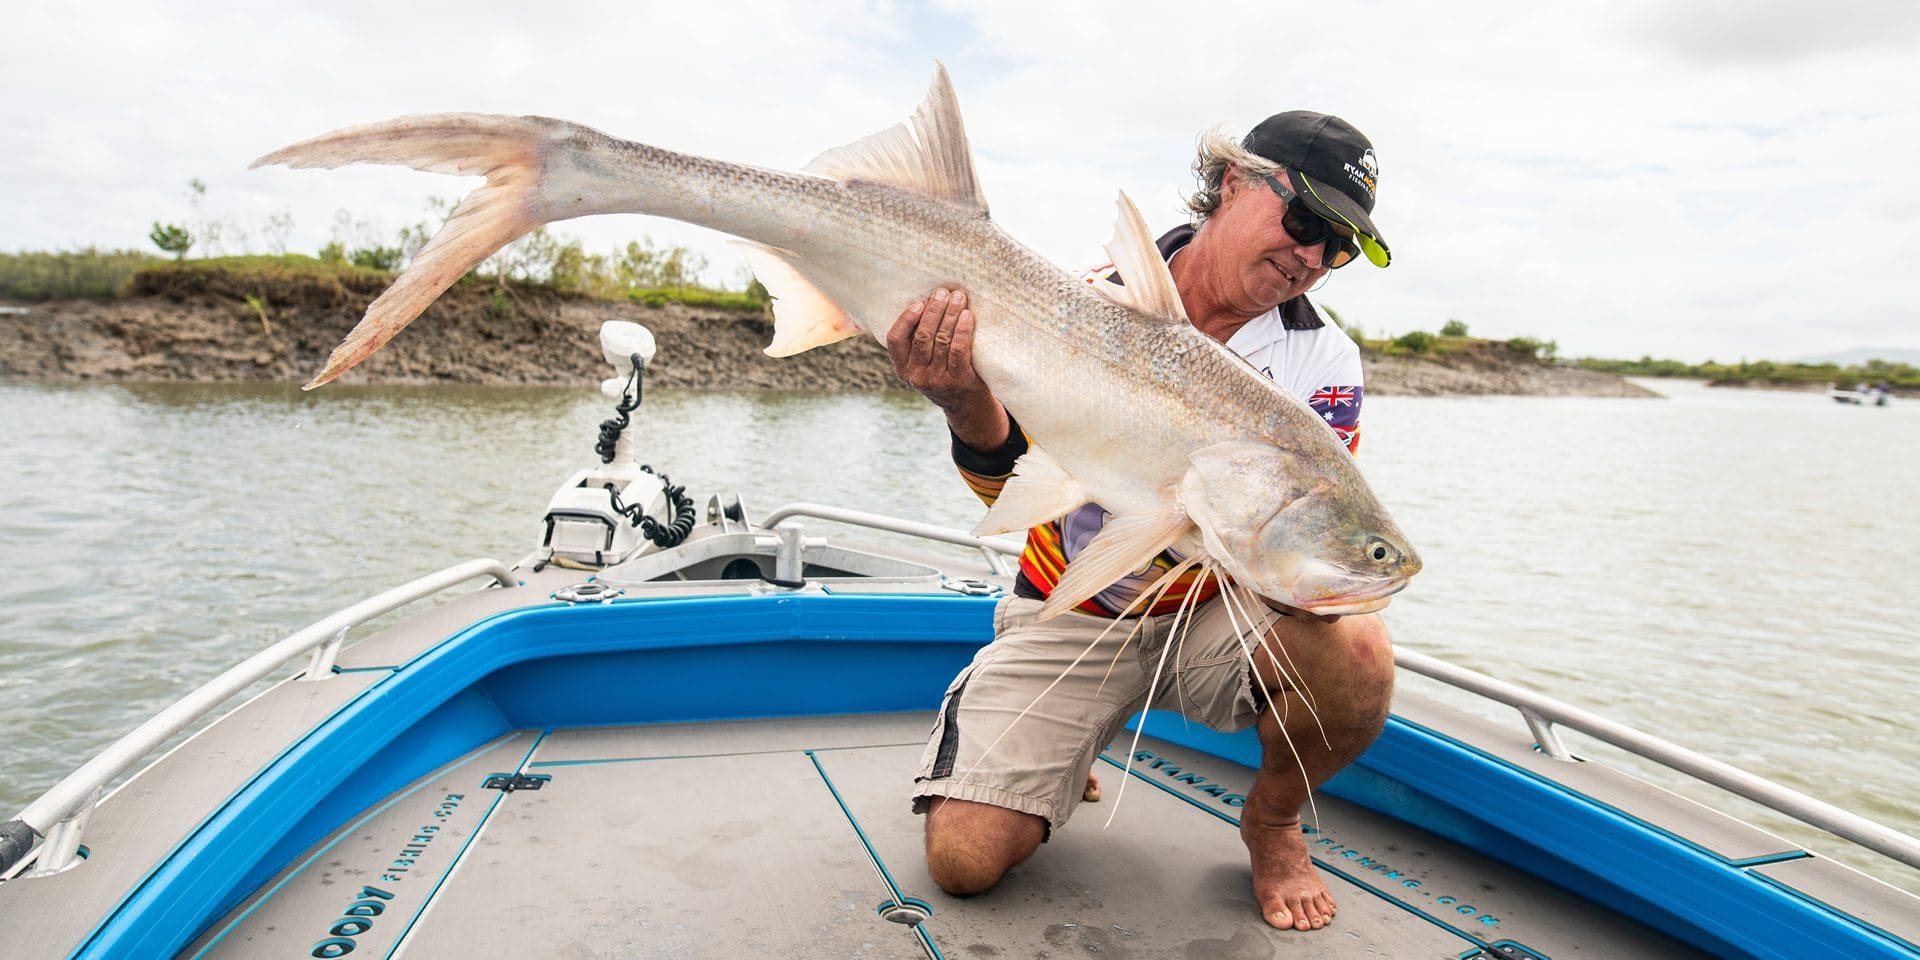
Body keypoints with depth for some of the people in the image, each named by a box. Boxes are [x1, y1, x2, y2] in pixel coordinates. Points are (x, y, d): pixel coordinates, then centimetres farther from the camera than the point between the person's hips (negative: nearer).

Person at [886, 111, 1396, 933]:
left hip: (1216, 614, 2)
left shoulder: (1322, 362, -6)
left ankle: (1272, 820, 3)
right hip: (1070, 615, -1)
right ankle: (1059, 749, 21)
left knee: (1354, 655, -31)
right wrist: (967, 405, -38)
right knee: (963, 857, -15)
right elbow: (1013, 486, -15)